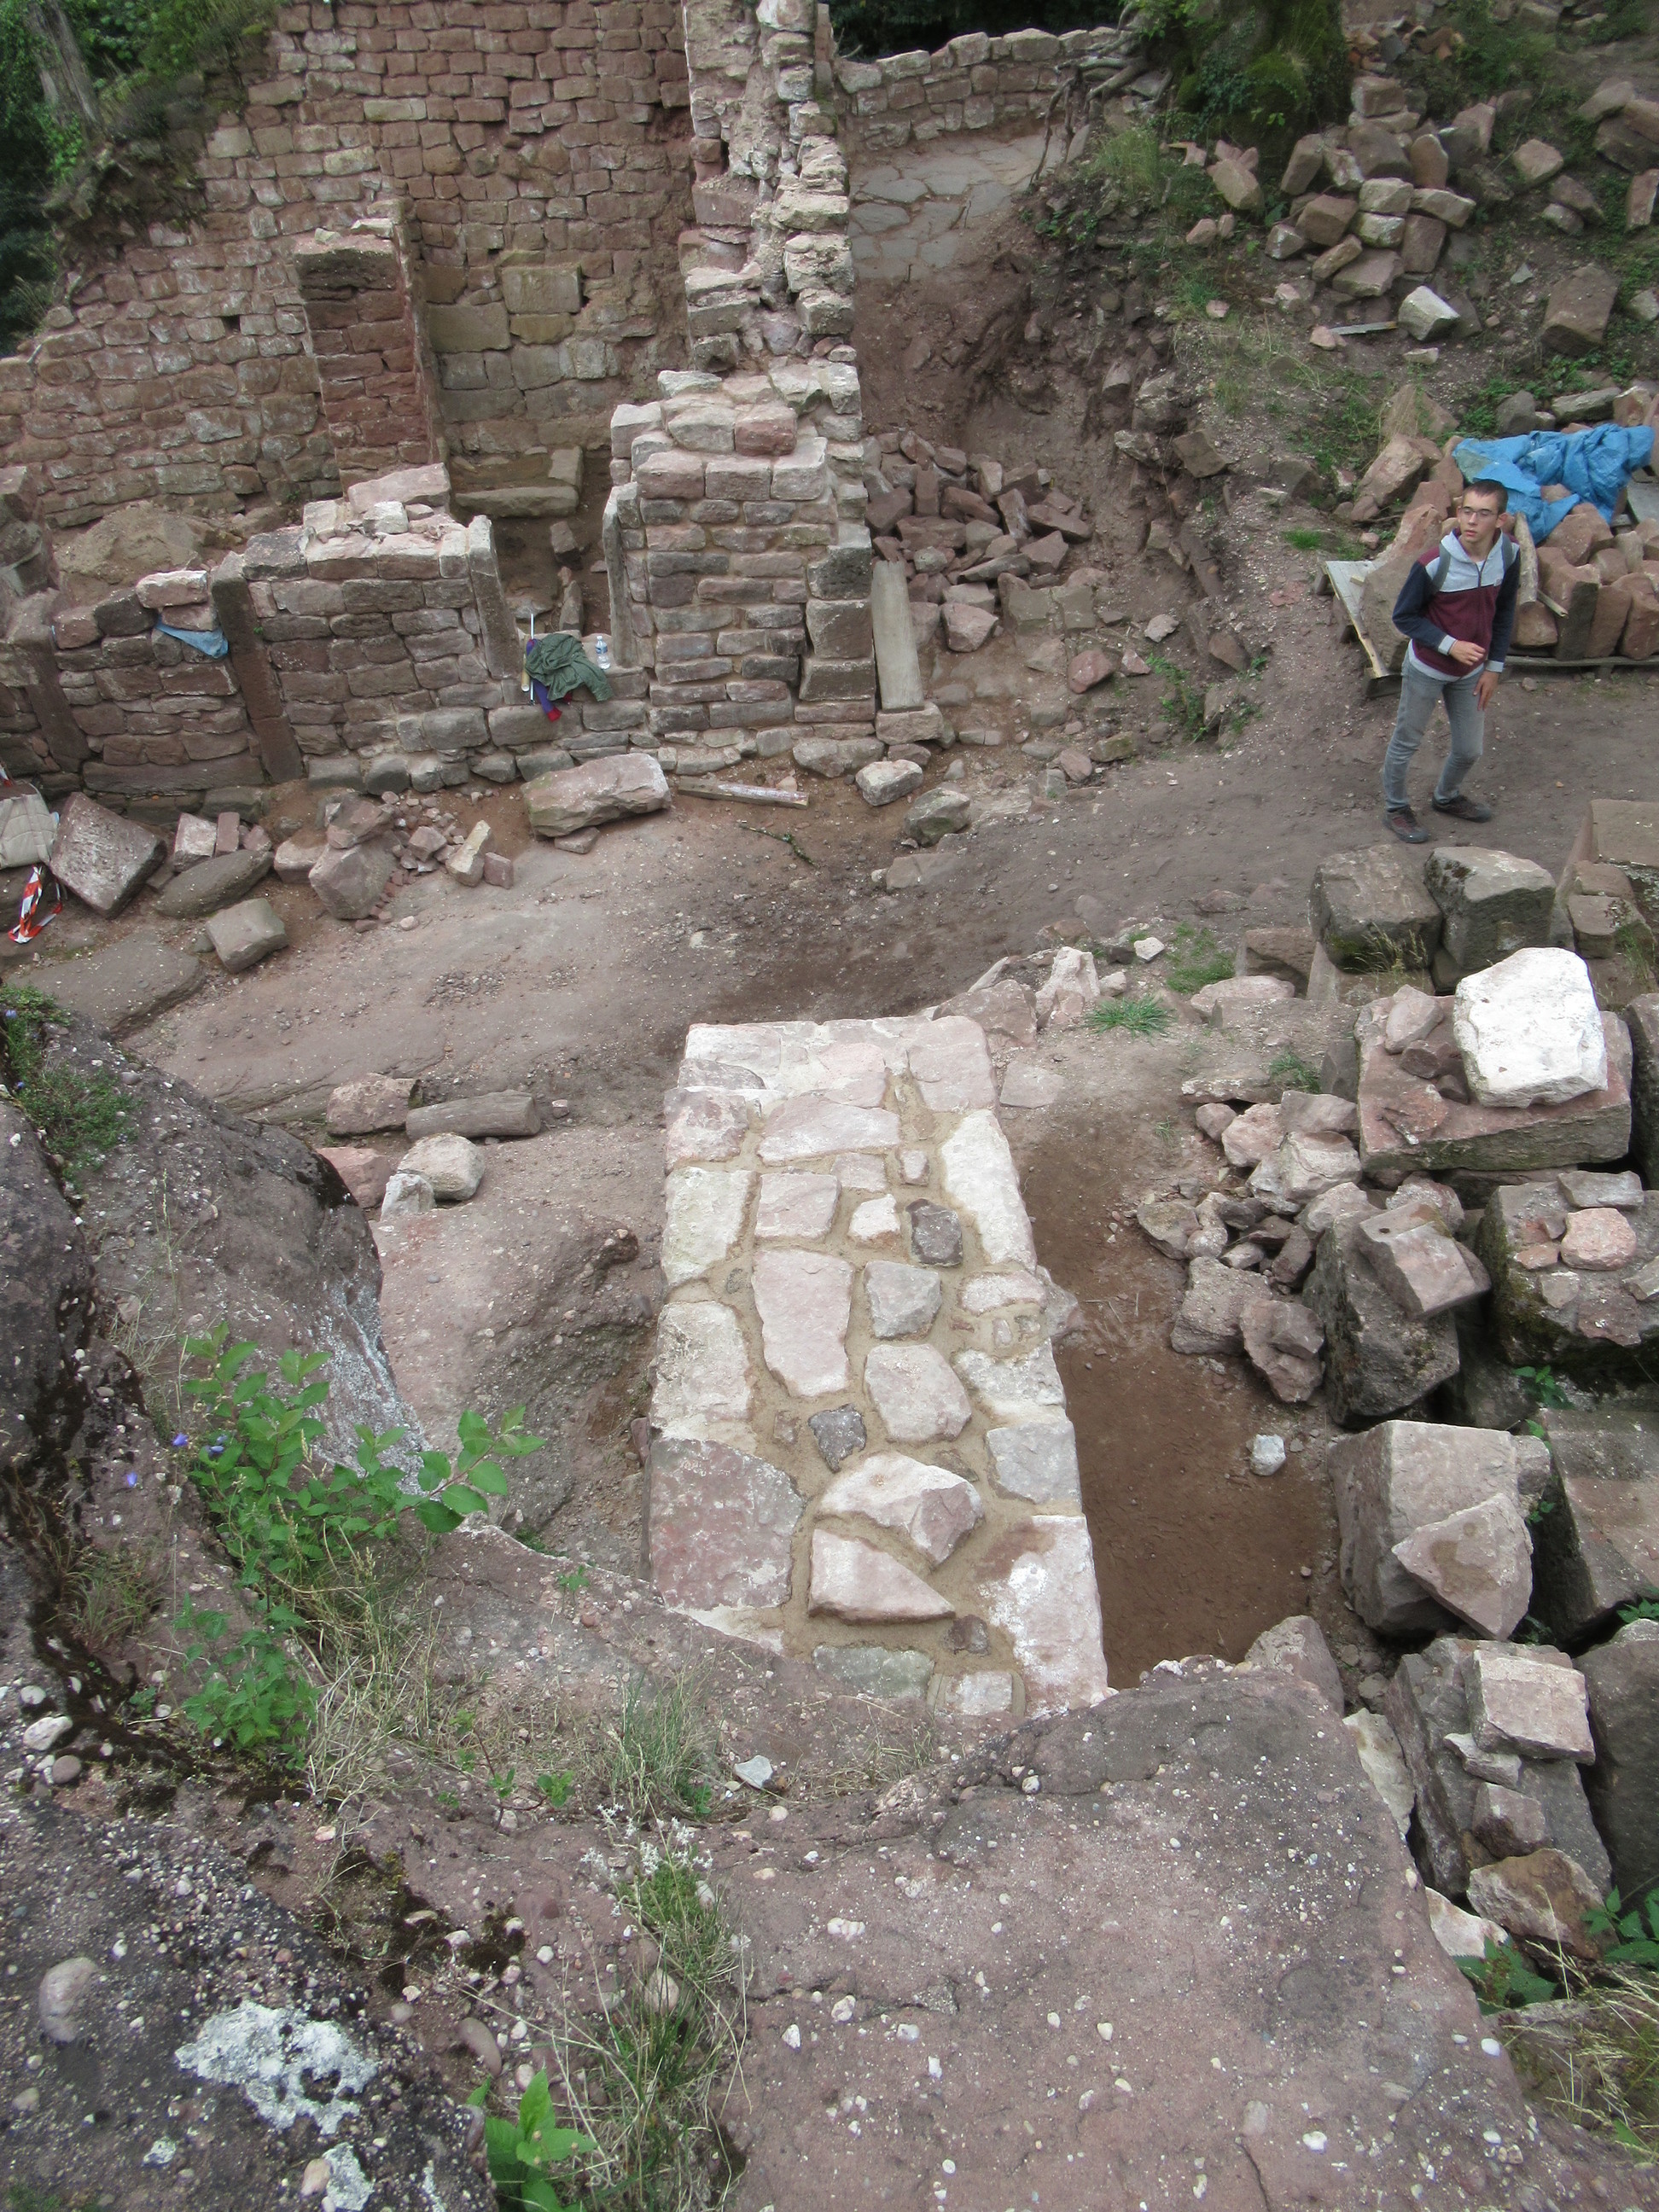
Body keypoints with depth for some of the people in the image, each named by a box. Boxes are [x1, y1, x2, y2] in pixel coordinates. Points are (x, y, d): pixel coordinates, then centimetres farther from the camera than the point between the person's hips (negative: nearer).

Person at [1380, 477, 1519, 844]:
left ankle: (1447, 797, 46)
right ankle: (1395, 807, 36)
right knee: (1406, 742, 12)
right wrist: (1449, 645, -25)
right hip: (1427, 669, -5)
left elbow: (1504, 611, 3)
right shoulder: (1434, 564, -28)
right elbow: (1404, 617, -16)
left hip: (1471, 671, 5)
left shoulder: (1508, 555, -12)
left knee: (1470, 749, 17)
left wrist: (1494, 666, 2)